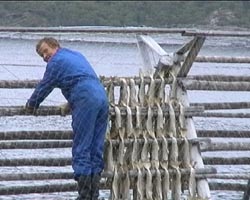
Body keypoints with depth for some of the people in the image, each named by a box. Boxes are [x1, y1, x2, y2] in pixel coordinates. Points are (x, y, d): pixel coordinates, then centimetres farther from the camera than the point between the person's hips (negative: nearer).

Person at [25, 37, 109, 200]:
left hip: (86, 102, -8)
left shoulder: (56, 61, 6)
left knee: (81, 151, -6)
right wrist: (71, 103, 53)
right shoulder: (77, 55, 30)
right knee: (96, 150, 8)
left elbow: (44, 87, 13)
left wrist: (31, 105, 30)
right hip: (102, 97, 8)